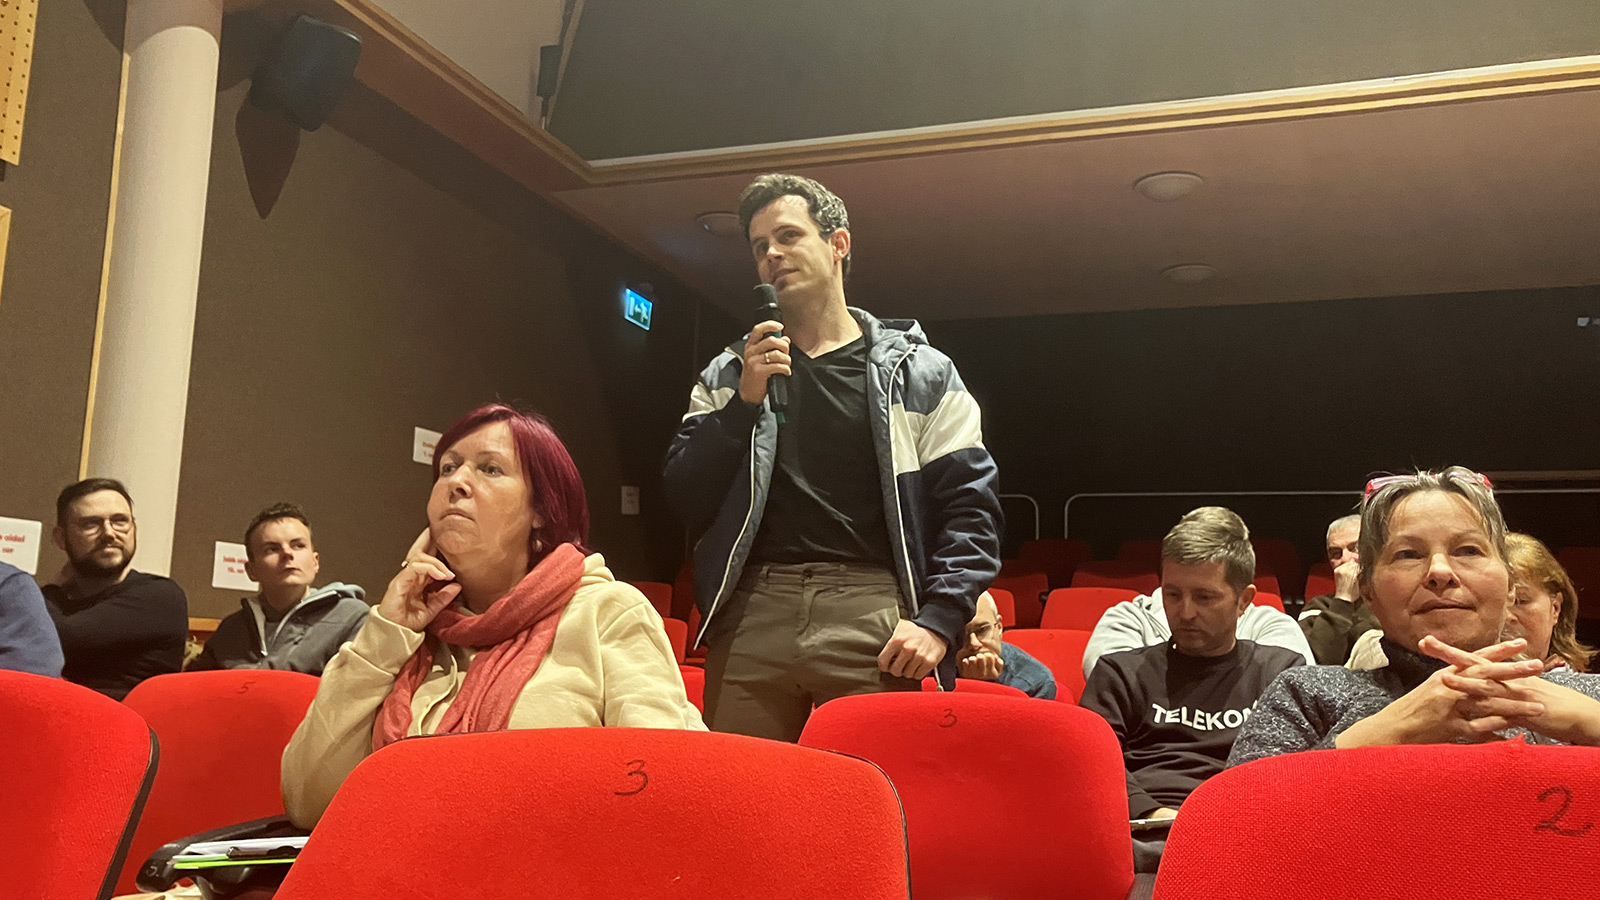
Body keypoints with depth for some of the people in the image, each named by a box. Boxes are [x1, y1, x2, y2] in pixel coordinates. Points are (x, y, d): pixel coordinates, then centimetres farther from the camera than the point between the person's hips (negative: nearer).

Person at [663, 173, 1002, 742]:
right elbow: (686, 503, 10)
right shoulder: (728, 375, 19)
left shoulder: (920, 372, 11)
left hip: (873, 617, -2)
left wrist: (939, 621, -9)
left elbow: (970, 505, 4)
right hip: (750, 617, 2)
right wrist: (744, 401, -2)